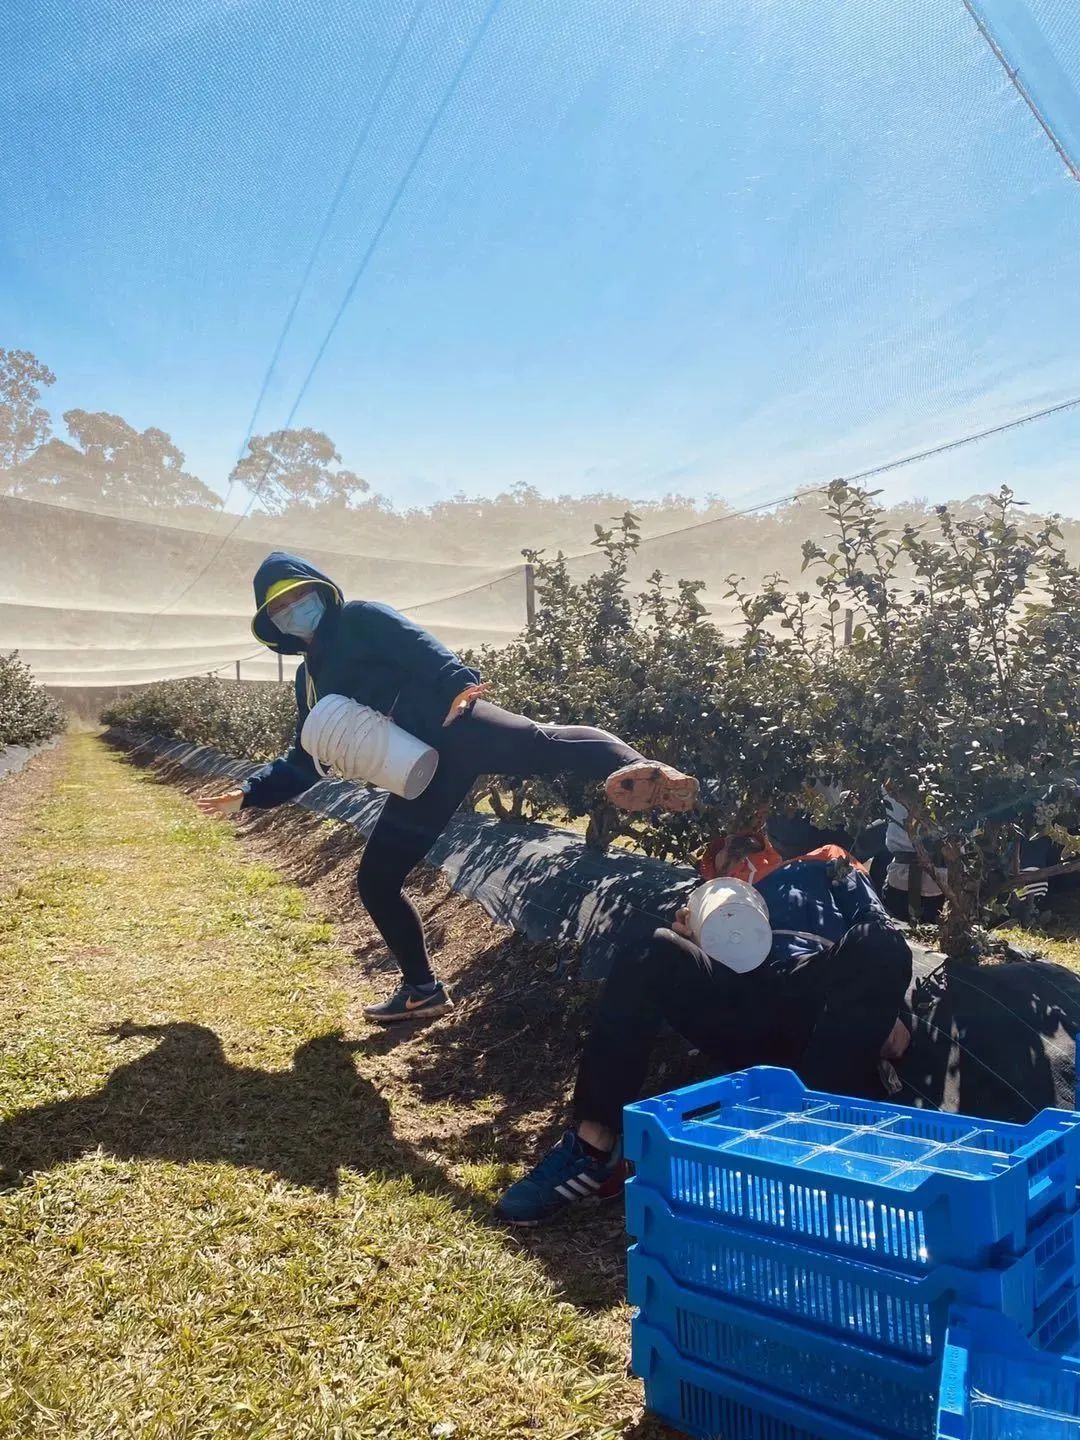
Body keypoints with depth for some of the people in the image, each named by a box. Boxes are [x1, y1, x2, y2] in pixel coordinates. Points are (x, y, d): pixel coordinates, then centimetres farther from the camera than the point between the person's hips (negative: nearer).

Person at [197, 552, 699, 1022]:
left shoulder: (361, 618, 8)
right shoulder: (309, 678, 27)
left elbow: (420, 649, -11)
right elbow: (303, 764, 32)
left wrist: (455, 684, -29)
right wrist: (248, 793, 24)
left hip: (450, 727, -7)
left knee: (539, 743, -37)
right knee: (375, 881, 9)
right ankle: (422, 990, 22)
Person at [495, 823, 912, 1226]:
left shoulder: (833, 870, 32)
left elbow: (884, 940, 16)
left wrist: (887, 1013, -3)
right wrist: (689, 942, -2)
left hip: (824, 1020, -1)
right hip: (740, 1021, 2)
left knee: (878, 944, -29)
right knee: (653, 952, -23)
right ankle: (593, 1145, -29)